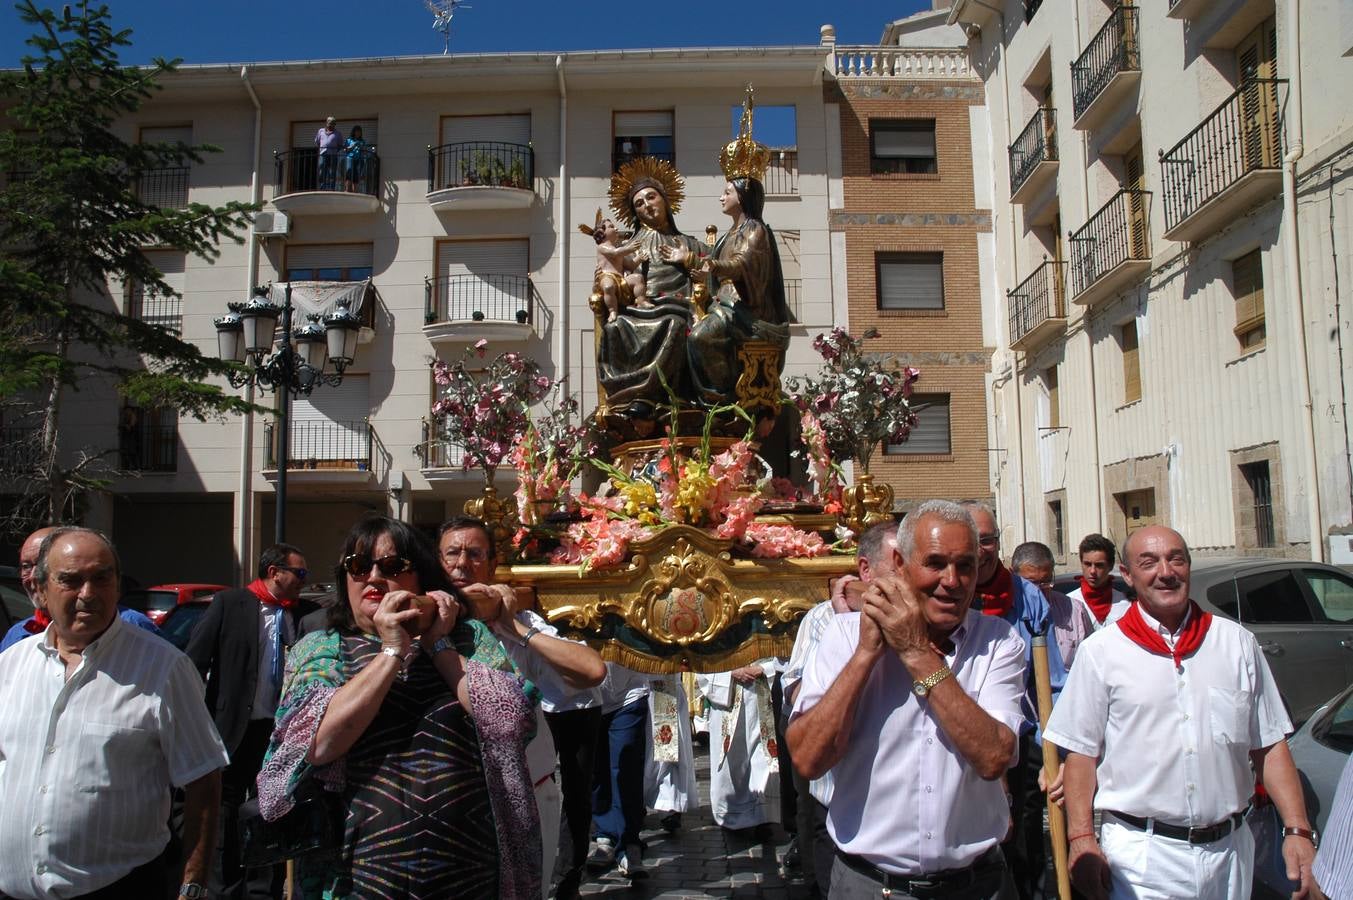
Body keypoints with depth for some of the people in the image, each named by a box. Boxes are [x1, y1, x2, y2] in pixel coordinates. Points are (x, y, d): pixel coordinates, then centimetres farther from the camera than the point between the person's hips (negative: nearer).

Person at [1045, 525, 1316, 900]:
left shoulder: (1237, 643, 6)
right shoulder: (1101, 651, -3)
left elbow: (1270, 746, 7)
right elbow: (1082, 753, -3)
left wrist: (1298, 830, -1)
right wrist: (1082, 839, -10)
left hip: (1230, 851, 3)